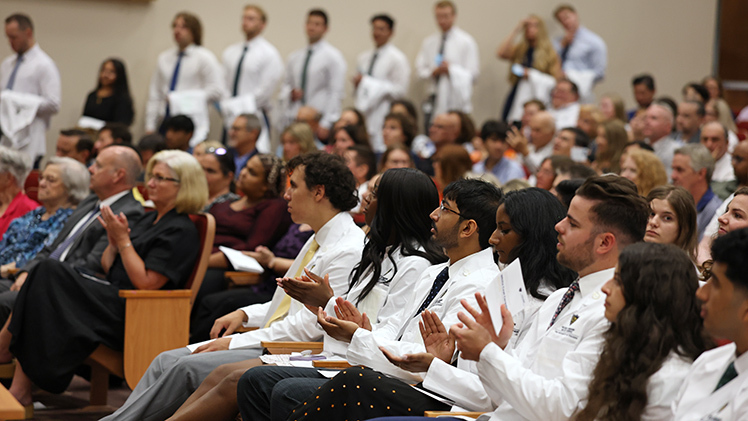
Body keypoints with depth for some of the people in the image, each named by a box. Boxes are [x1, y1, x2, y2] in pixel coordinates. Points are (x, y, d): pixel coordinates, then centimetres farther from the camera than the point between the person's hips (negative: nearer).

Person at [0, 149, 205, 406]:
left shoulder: (181, 231, -6)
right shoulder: (148, 220, 22)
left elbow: (145, 282, -15)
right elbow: (106, 267, 20)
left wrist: (123, 240, -10)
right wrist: (113, 240, 1)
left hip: (131, 314, -9)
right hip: (113, 298, 9)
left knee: (49, 274, -21)